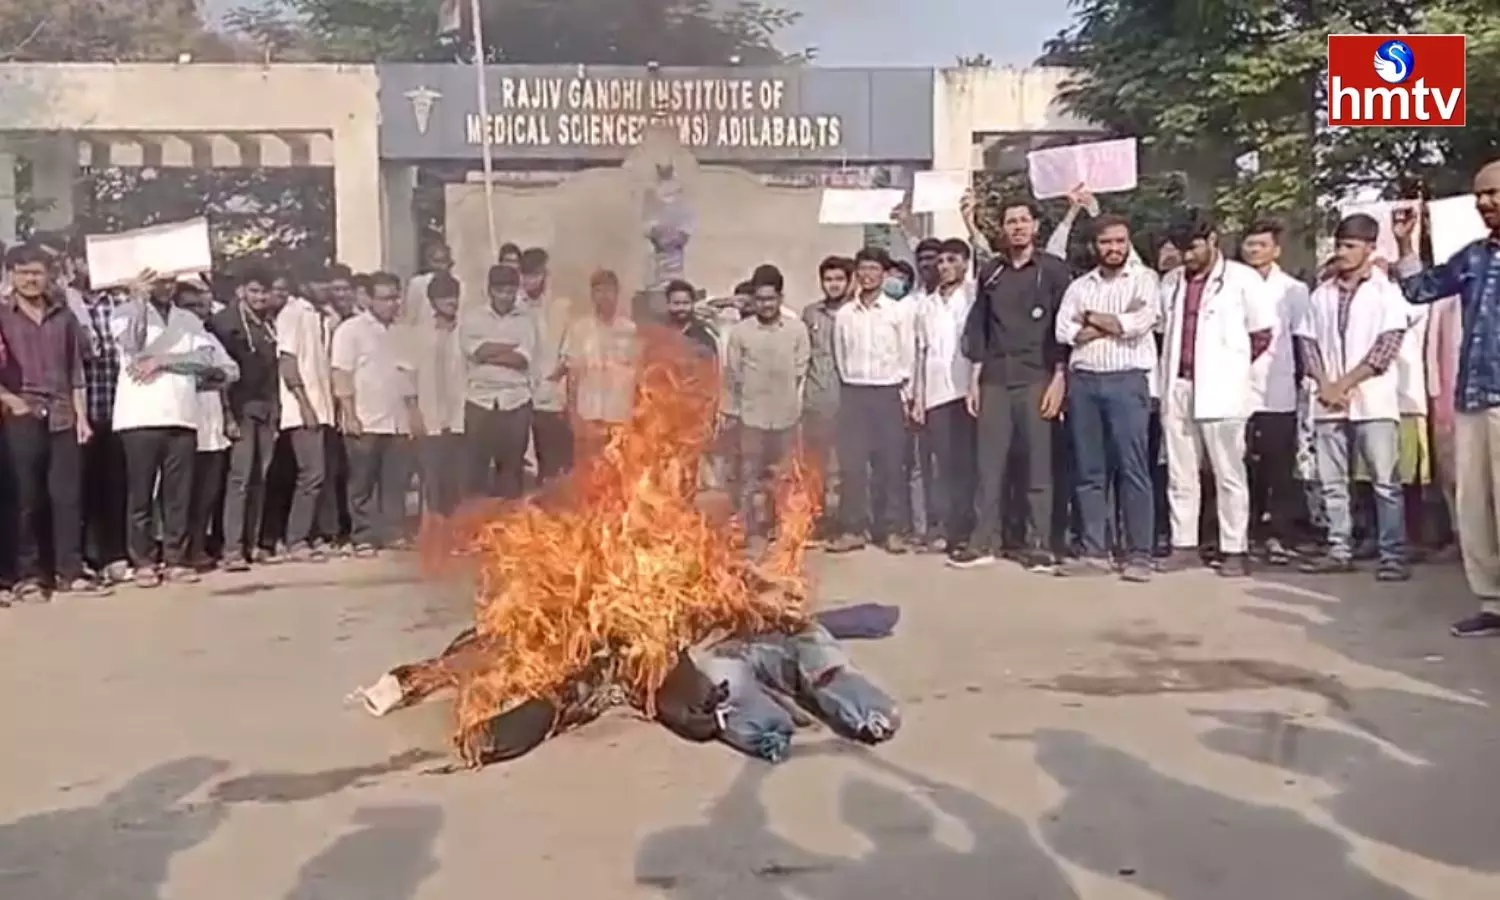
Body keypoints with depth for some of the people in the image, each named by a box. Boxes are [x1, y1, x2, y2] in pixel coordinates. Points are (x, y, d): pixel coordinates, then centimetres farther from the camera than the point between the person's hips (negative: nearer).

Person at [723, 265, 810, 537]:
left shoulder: (797, 329, -3)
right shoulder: (740, 331, -6)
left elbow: (801, 370, 4)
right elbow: (732, 374, 2)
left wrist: (786, 397, 6)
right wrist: (745, 400, 6)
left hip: (786, 415, 1)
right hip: (752, 415, -1)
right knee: (749, 478, 1)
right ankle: (748, 533, 8)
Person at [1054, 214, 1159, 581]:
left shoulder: (1144, 279, 5)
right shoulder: (1079, 285, 15)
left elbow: (1142, 321, -12)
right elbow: (1063, 330, 1)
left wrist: (1093, 318, -1)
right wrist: (1117, 323, -5)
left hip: (1127, 380, -4)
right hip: (1083, 381, 4)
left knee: (1133, 469, -5)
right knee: (1089, 471, 5)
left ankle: (1139, 555, -1)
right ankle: (1094, 552, 10)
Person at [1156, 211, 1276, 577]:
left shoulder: (1242, 279, -3)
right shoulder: (1170, 282, 13)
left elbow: (1263, 331, 0)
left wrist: (1231, 366, 4)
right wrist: (1172, 365, 10)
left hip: (1220, 391, -5)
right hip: (1177, 388, 5)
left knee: (1229, 474, 0)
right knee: (1180, 474, 9)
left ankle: (1234, 550, 5)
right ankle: (1183, 545, 16)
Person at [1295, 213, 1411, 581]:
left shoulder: (1387, 291, 1)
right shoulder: (1322, 294, 13)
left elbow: (1386, 347, -7)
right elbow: (1306, 342, 9)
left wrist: (1344, 384, -11)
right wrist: (1325, 385, -6)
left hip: (1373, 402, -4)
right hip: (1328, 402, 5)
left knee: (1385, 481, -5)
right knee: (1332, 482, 6)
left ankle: (1393, 555, -2)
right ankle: (1340, 550, 13)